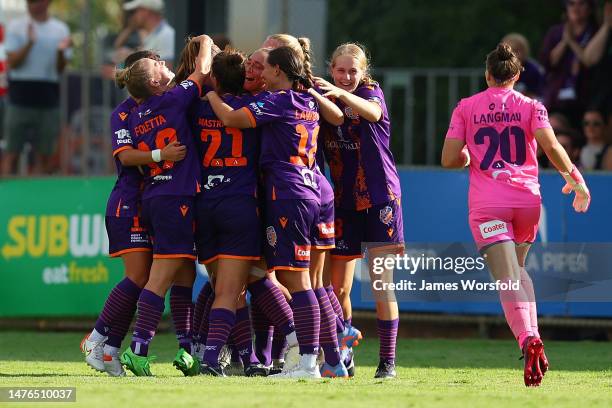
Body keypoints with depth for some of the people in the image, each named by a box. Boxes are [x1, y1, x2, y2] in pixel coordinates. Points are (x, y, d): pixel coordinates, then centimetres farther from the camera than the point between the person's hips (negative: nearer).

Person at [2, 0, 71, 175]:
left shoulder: (60, 29, 7)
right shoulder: (16, 26, 3)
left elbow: (60, 69, 4)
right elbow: (13, 62, -6)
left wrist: (61, 52, -16)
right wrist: (29, 43, -20)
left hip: (49, 99, 2)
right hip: (20, 97, -2)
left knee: (43, 154, 2)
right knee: (12, 152, -3)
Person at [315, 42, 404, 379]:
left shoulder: (371, 92, -5)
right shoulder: (327, 99, 8)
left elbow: (372, 111, -27)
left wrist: (341, 93, -46)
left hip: (379, 198, -4)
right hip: (343, 202, 4)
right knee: (337, 288, 1)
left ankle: (387, 361, -1)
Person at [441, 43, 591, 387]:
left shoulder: (466, 107, 7)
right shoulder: (530, 106, 6)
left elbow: (449, 159, 2)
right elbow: (550, 145, -9)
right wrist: (574, 178, 3)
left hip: (486, 203, -2)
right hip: (527, 198, 2)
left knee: (507, 278, -11)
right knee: (518, 270, 23)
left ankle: (528, 340, -34)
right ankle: (533, 336, 8)